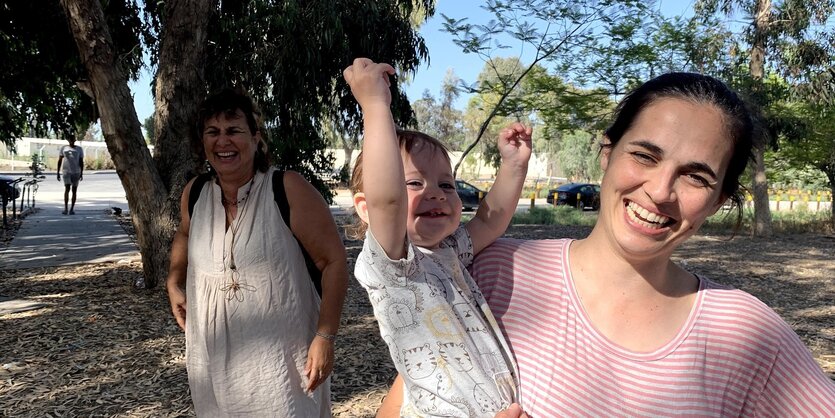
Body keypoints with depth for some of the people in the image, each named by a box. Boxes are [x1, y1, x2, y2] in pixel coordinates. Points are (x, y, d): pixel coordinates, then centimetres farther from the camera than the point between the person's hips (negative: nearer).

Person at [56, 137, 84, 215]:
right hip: (66, 171, -1)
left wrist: (81, 173, -4)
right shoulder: (63, 148, 6)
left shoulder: (79, 149, 6)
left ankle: (72, 209, 10)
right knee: (67, 188, -14)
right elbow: (59, 161, 7)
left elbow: (81, 162, 4)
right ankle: (65, 208, -16)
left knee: (74, 190, 3)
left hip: (76, 172, 1)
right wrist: (58, 173, 2)